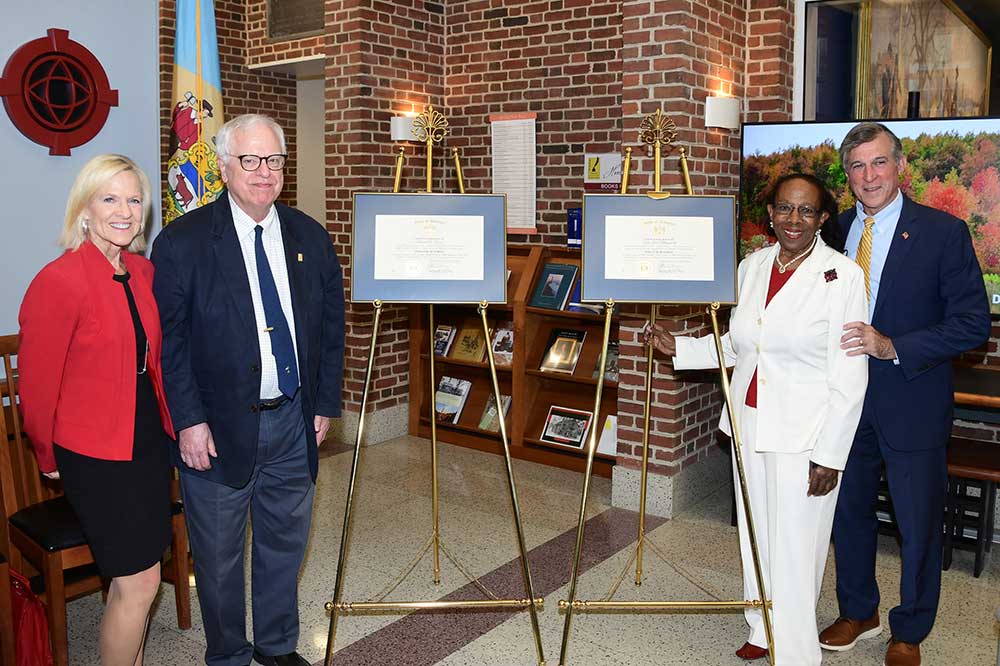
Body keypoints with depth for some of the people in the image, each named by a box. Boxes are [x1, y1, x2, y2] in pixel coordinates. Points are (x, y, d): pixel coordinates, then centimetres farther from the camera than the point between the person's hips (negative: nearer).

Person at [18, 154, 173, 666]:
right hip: (96, 455, -6)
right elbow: (37, 384, -11)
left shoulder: (143, 272, 3)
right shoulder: (60, 280, -18)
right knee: (139, 582, 0)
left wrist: (170, 425, 12)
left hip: (150, 442, 6)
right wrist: (49, 459, 0)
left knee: (133, 576, 17)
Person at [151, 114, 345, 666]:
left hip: (293, 419, 4)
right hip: (218, 425, -4)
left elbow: (330, 325, 10)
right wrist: (188, 420, -13)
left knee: (285, 542, 17)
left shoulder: (310, 237, 5)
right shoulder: (182, 241, -8)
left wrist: (325, 404, 7)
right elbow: (167, 338, -9)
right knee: (219, 554, 10)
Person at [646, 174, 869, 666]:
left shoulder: (843, 276, -11)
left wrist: (830, 453, -13)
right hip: (749, 425, 6)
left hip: (804, 436, -6)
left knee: (794, 550, 0)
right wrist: (679, 348, 3)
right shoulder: (751, 266, 6)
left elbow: (849, 375, -12)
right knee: (755, 537, 16)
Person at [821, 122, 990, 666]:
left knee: (919, 525, 9)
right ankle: (858, 612, 39)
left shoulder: (943, 232, -9)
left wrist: (893, 347, -23)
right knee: (848, 513, 17)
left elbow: (973, 323, -13)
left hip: (912, 402, -4)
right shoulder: (835, 231, 4)